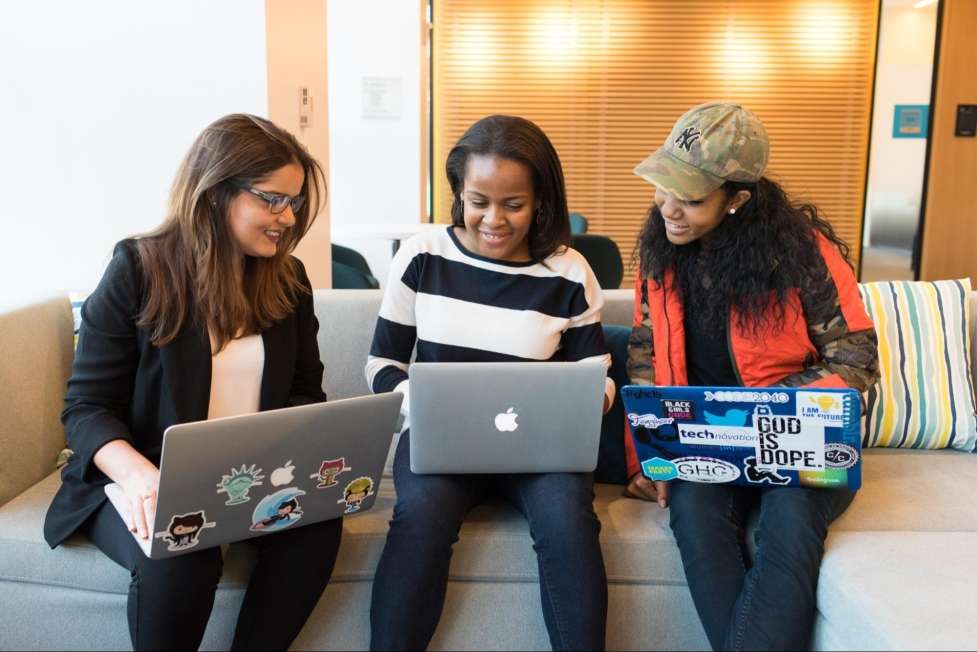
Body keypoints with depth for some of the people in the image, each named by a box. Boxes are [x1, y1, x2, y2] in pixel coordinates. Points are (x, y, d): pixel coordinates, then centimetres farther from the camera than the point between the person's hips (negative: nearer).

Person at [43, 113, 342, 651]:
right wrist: (139, 475, -31)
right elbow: (85, 408, -10)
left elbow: (305, 391, 9)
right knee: (180, 557, -34)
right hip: (149, 479, -3)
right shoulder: (138, 270, -8)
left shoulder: (288, 279, 5)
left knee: (319, 523, -27)